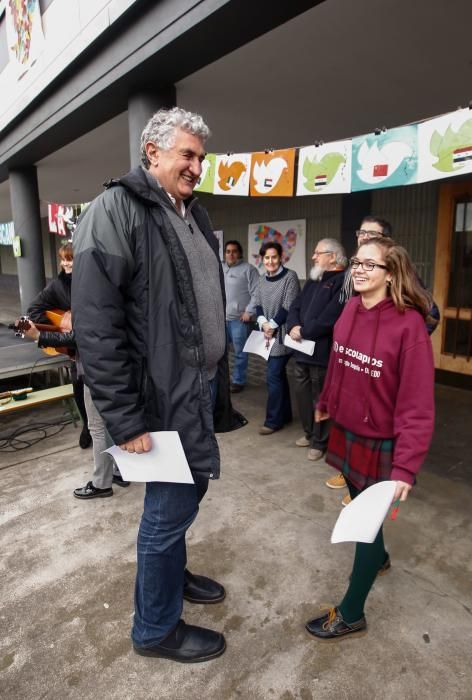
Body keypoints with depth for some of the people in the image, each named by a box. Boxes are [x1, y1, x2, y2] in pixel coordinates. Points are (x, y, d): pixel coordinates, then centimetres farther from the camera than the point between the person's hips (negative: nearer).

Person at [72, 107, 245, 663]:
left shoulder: (195, 214, 13)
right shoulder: (116, 211, -13)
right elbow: (96, 329, -19)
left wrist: (218, 378, 16)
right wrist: (125, 420, -20)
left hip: (202, 386, 8)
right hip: (165, 394, -8)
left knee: (184, 493, 22)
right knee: (172, 504, 6)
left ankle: (168, 573, 49)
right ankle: (156, 628, 32)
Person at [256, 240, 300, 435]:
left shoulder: (290, 276, -10)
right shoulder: (262, 279, 10)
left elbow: (289, 307, -14)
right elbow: (259, 304, 11)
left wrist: (272, 325, -11)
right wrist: (263, 323, -7)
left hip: (282, 333, -7)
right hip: (267, 333, 7)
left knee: (273, 376, -7)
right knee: (279, 374, 14)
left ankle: (273, 420, 5)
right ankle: (284, 414, 26)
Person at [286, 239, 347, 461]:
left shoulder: (342, 282, -11)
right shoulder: (312, 281, 20)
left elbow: (329, 317, -22)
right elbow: (295, 306, 13)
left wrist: (303, 332, -13)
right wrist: (293, 327, -8)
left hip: (322, 352, -9)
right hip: (301, 350, 9)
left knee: (320, 398, 3)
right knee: (302, 393, 18)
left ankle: (320, 442, 20)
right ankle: (309, 433, 36)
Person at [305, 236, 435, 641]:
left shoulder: (409, 325, -23)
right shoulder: (350, 310, -3)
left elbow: (417, 405, -23)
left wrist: (405, 466, -26)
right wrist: (326, 404, 20)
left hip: (381, 441, -6)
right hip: (346, 431, 7)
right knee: (359, 504, 25)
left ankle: (351, 614, 28)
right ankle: (378, 557, 57)